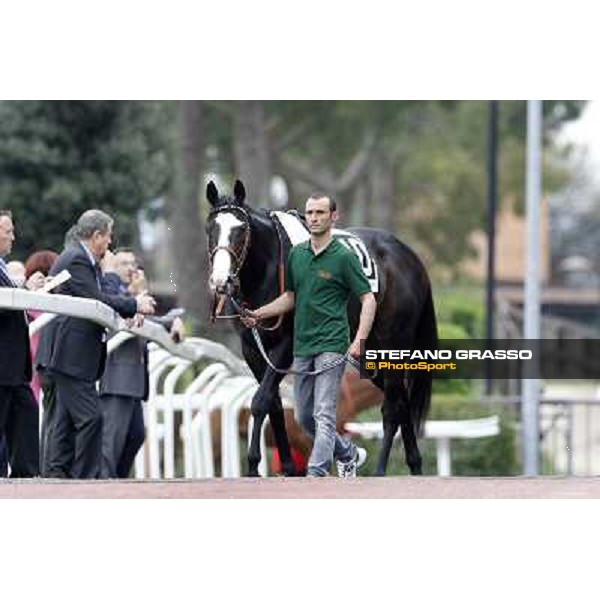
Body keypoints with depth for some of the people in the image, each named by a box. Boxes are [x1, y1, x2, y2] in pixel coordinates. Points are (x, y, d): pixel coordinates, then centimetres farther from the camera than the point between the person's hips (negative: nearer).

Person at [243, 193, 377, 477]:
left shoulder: (344, 257, -8)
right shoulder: (296, 254, 12)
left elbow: (368, 299, -9)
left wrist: (359, 341, -20)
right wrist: (259, 314, 9)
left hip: (331, 345, -7)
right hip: (302, 346, 7)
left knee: (323, 414, -14)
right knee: (304, 417, 13)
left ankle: (315, 477, -20)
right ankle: (349, 454, 33)